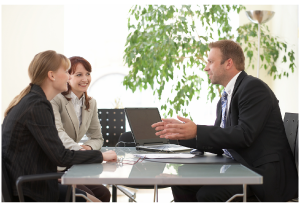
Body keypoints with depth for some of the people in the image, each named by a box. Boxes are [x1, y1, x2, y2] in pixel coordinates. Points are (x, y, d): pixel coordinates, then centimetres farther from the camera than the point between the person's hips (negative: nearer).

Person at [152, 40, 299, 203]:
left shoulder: (253, 87, -12)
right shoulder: (225, 99, 16)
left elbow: (245, 134, -23)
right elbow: (218, 146, 15)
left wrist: (197, 131, -23)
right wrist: (181, 132, 4)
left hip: (266, 174, -9)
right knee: (181, 183, -1)